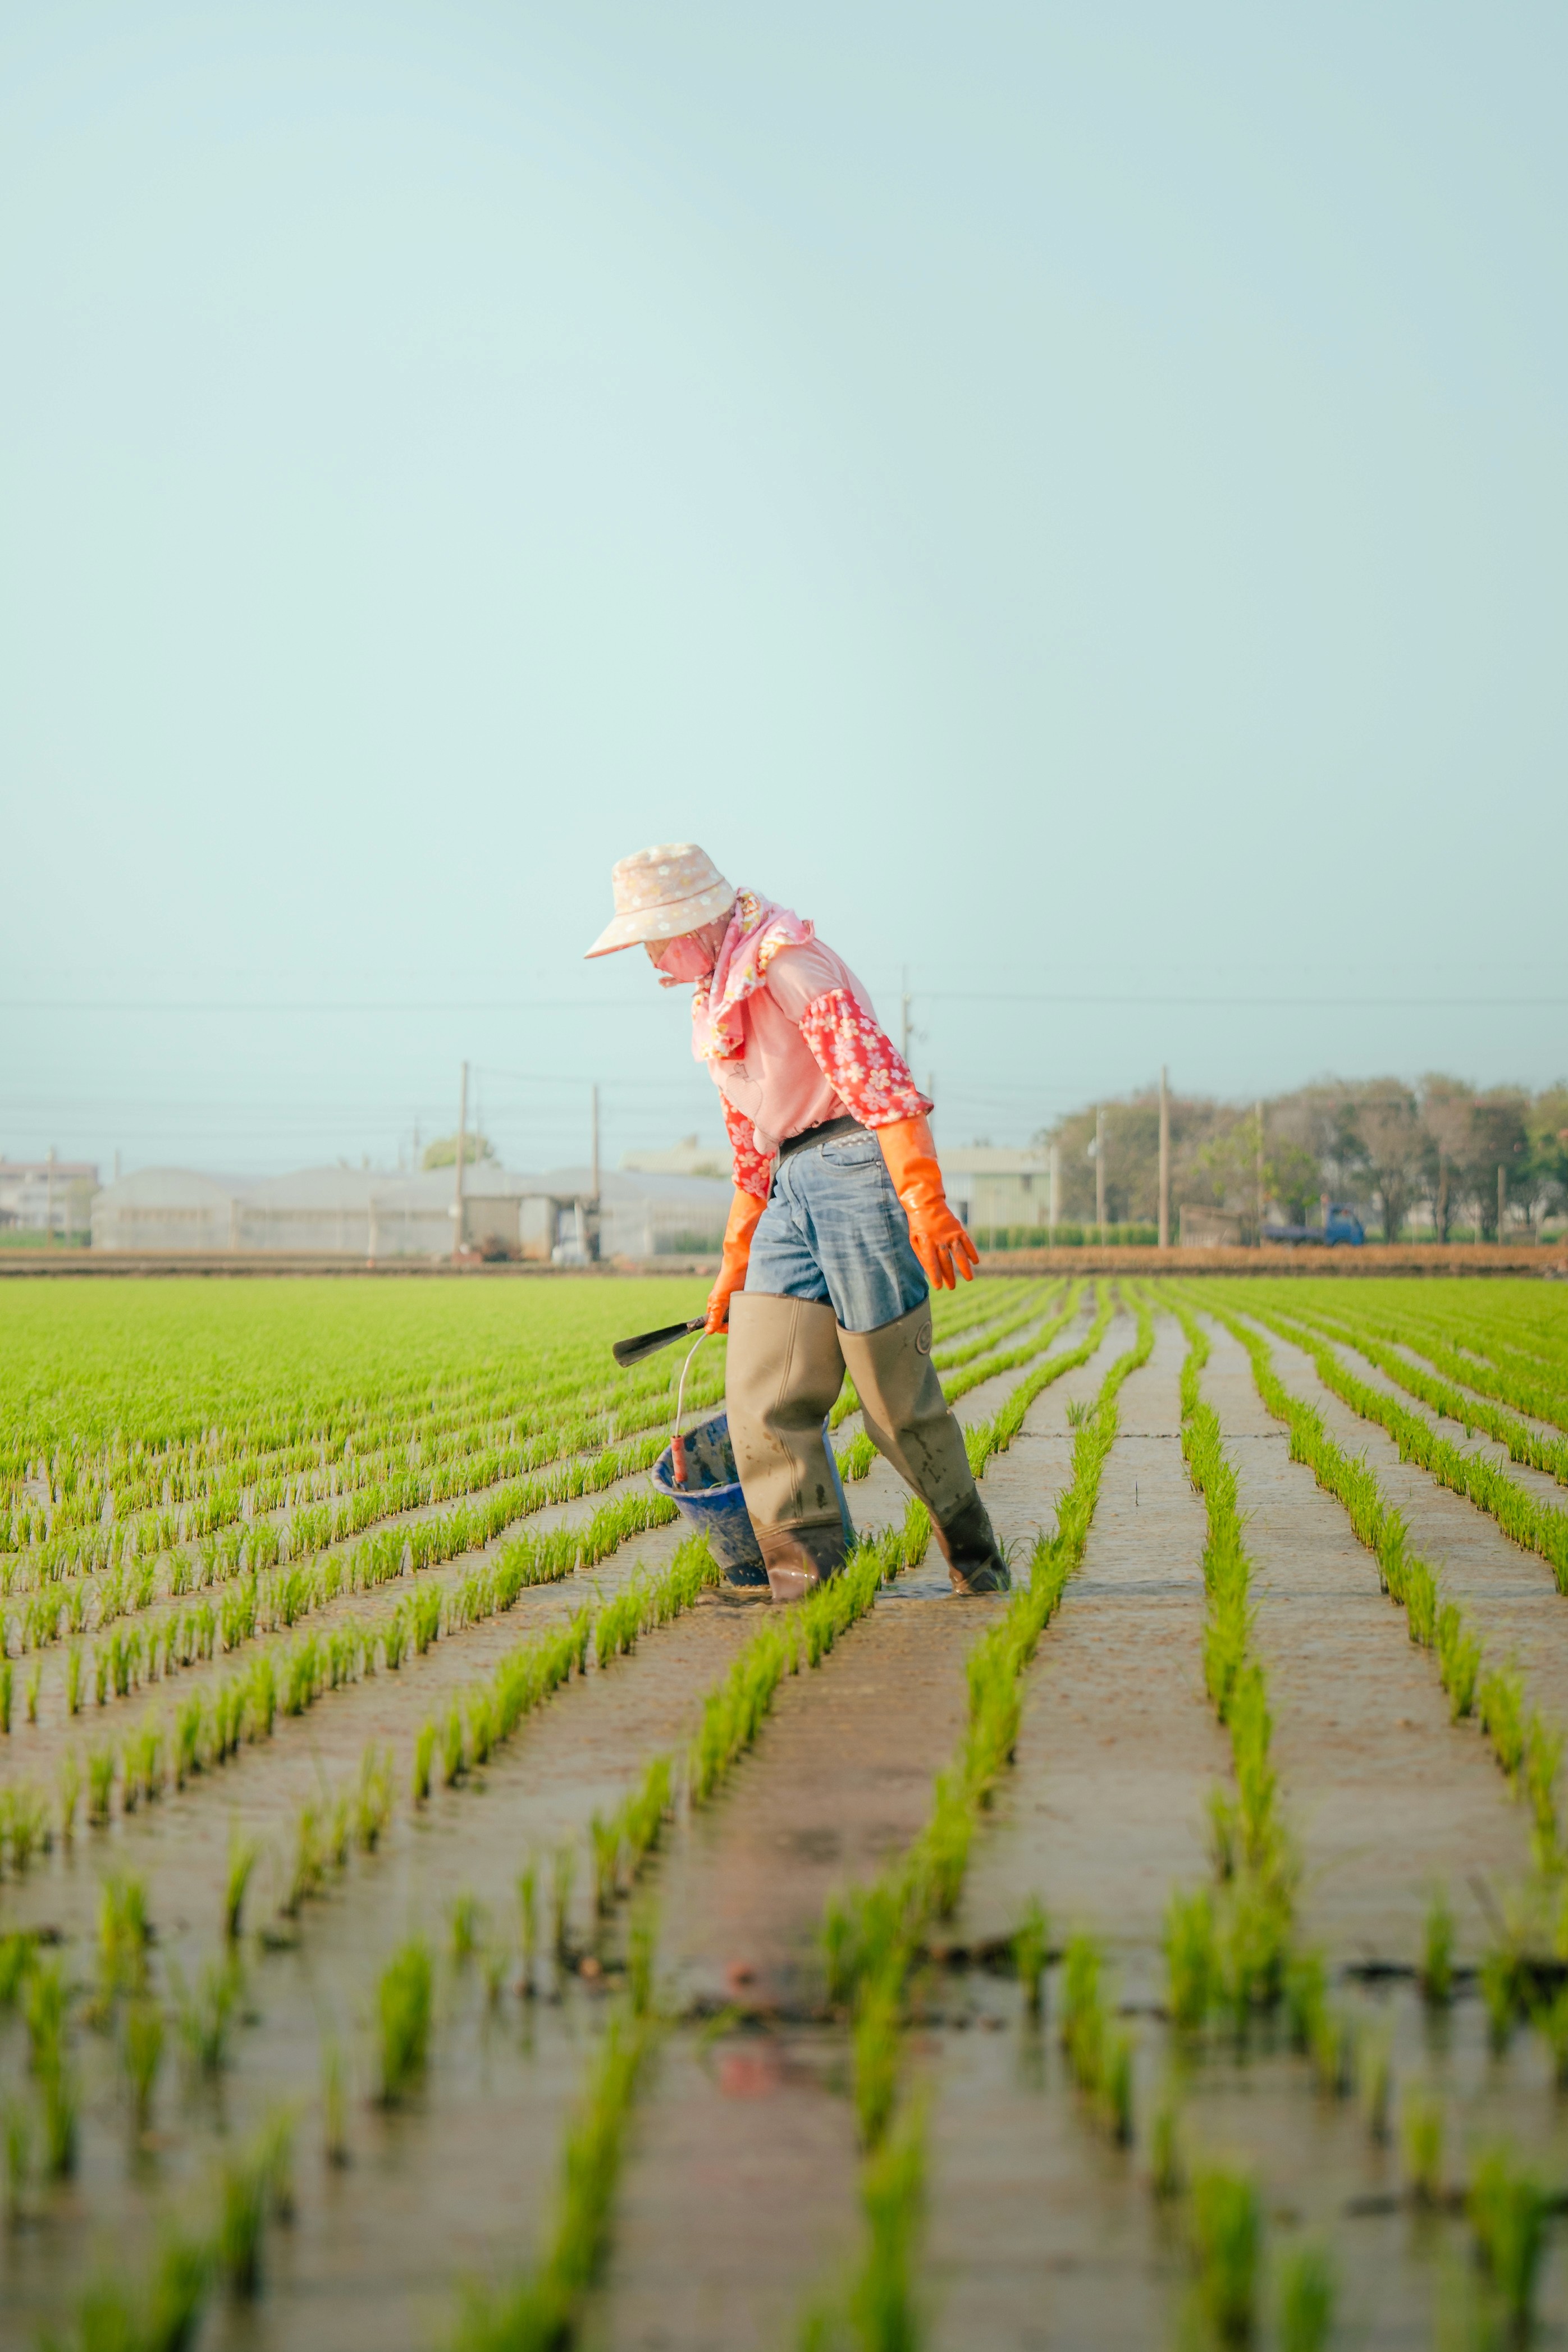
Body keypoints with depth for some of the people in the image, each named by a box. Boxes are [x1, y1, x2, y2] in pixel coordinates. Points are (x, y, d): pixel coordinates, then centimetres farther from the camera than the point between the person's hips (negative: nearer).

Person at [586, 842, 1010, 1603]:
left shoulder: (784, 959, -11)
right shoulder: (713, 1002, 19)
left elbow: (874, 1073, -20)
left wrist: (925, 1203, -29)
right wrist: (734, 1267, 27)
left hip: (859, 1167, -9)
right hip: (794, 1186, 9)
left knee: (895, 1392, -3)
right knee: (763, 1386, -5)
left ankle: (973, 1554, 14)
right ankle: (804, 1563, -3)